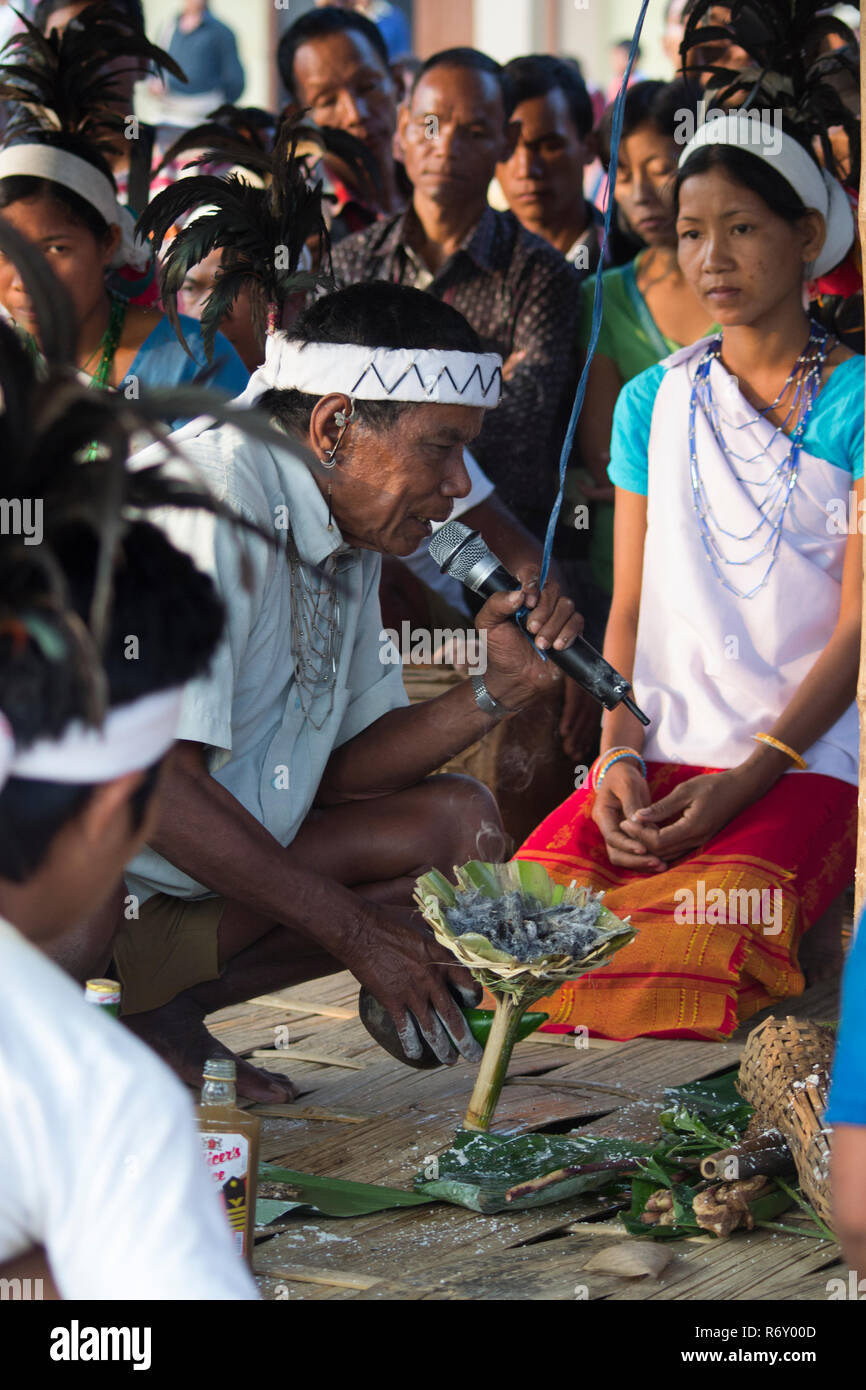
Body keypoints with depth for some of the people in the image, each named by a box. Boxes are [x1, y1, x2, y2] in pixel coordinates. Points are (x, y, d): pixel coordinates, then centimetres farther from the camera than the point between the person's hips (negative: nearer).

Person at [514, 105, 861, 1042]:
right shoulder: (653, 402, 16)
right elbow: (630, 608, 14)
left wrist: (747, 779, -16)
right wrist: (619, 754, -5)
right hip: (662, 751, 4)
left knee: (697, 946, -32)